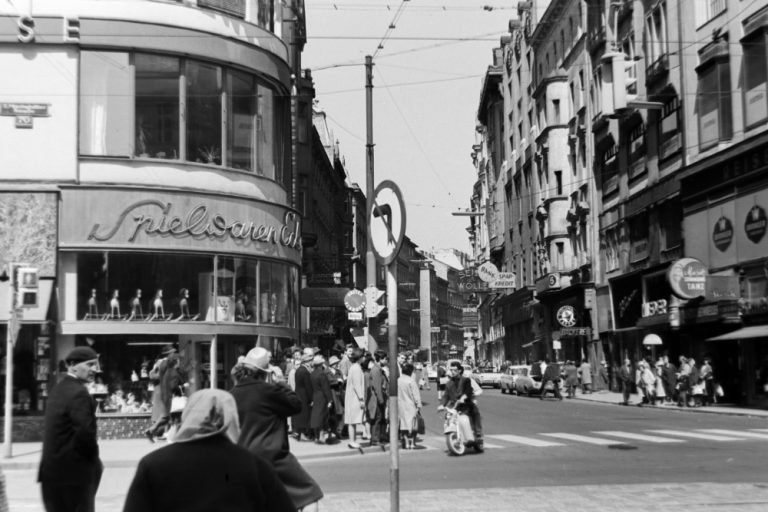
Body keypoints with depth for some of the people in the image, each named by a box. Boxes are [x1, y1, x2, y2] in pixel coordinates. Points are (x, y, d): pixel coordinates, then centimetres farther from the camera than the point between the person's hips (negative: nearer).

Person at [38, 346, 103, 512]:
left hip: (52, 469, 9)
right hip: (73, 472, -9)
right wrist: (96, 461, -6)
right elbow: (86, 433, -23)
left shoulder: (57, 389, 12)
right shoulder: (79, 394, -16)